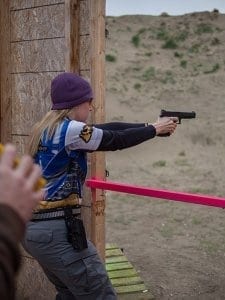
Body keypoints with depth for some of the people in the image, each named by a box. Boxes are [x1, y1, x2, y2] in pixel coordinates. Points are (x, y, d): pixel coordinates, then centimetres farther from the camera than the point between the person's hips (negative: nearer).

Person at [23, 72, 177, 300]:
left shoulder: (47, 129, 13)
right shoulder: (69, 130, -15)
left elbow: (107, 129, 15)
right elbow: (116, 141, -6)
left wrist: (147, 126, 13)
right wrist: (155, 129, 8)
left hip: (34, 228, 10)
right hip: (56, 231, -10)